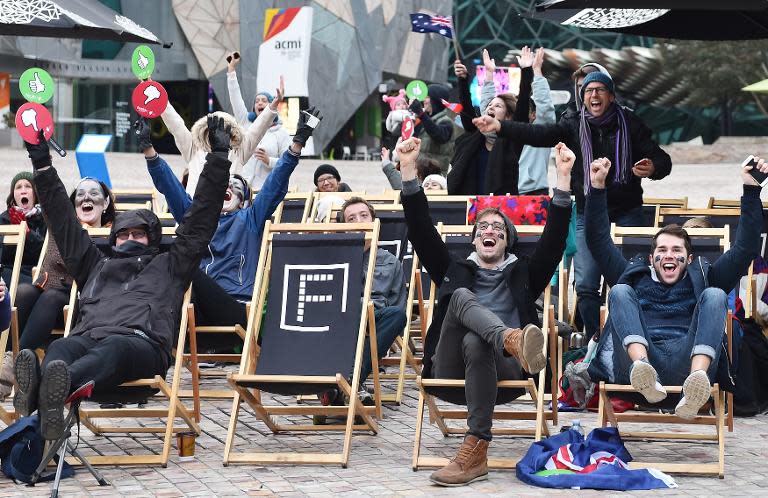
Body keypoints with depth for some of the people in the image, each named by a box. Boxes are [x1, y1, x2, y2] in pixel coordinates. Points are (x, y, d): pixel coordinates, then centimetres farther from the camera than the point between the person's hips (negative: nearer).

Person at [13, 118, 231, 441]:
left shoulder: (168, 266, 35)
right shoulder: (97, 266, 43)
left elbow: (200, 222, 31)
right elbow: (64, 224, 45)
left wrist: (218, 160, 29)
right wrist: (42, 166, 46)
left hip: (142, 342, -3)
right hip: (88, 338, 3)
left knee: (112, 349, -41)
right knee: (60, 348, -35)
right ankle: (43, 393, -70)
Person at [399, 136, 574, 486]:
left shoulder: (522, 274, 22)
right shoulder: (455, 271, 25)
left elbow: (554, 238, 8)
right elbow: (421, 232, 14)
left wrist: (563, 178, -3)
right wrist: (408, 171, 4)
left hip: (505, 371, -1)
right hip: (450, 373, 1)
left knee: (474, 342, -36)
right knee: (460, 296, -22)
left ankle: (475, 451, -42)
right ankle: (514, 340, -56)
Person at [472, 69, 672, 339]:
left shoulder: (630, 123, -1)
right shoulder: (574, 124, 3)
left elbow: (662, 160, -2)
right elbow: (540, 134, -11)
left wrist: (653, 169, -27)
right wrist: (499, 127, -25)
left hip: (627, 212, -1)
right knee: (585, 284, -1)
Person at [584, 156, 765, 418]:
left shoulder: (702, 278, 32)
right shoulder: (635, 276, 33)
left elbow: (745, 249, 23)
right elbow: (599, 241, 27)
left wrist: (751, 189, 17)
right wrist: (597, 188, 18)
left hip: (686, 363, 0)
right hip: (637, 364, 0)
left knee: (714, 295, -16)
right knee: (620, 292, -13)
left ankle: (696, 381, -46)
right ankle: (644, 372, -44)